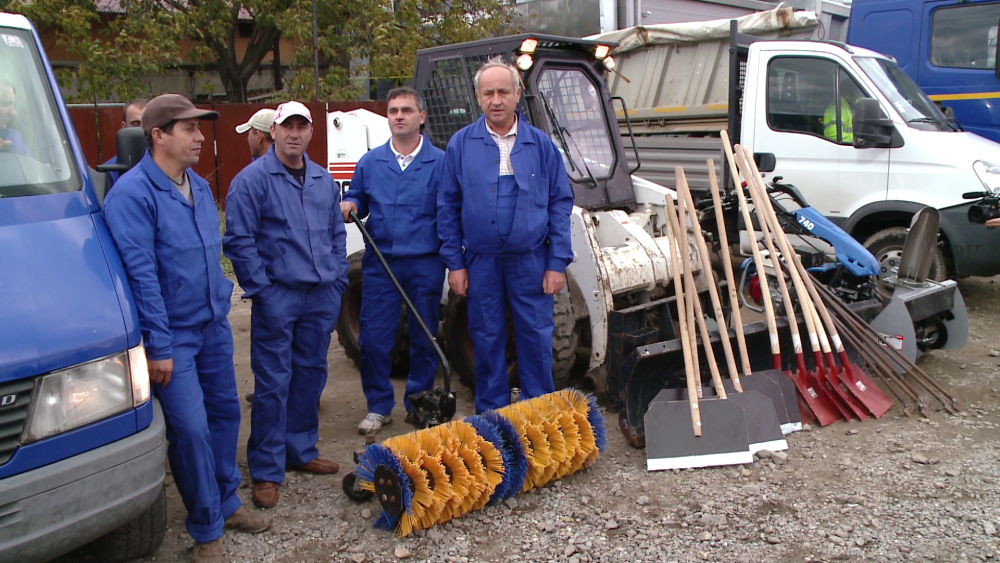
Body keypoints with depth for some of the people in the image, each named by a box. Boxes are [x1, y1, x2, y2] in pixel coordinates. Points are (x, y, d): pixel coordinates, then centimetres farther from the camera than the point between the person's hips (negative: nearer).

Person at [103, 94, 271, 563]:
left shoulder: (200, 187, 9)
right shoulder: (133, 194, -17)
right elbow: (141, 274, -19)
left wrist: (222, 305, 15)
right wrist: (158, 346, -19)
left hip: (213, 326, 8)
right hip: (173, 334, -7)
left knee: (225, 413, 14)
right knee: (190, 428, -5)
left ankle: (226, 503, 32)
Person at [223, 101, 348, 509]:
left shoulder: (324, 180, 14)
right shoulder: (252, 180, -5)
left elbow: (337, 234, 20)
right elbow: (239, 241, -8)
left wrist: (338, 278, 10)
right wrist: (260, 289, -12)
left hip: (321, 296, 6)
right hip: (277, 296, -6)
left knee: (310, 375, 14)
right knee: (273, 383, -3)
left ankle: (301, 451, 29)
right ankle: (267, 471, 6)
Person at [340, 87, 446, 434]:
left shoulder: (439, 162, 1)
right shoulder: (370, 162, 9)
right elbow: (357, 199, 20)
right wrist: (349, 207, -4)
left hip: (424, 264, -2)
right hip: (380, 263, 2)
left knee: (424, 338, 8)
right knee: (373, 337, 1)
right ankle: (379, 406, 17)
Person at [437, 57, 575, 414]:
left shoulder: (541, 144, 3)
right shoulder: (461, 144, 3)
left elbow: (560, 205, 3)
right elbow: (448, 207, 5)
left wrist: (558, 263, -3)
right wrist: (454, 263, 0)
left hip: (531, 260, 0)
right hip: (480, 261, 1)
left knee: (536, 338, 3)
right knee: (487, 341, 9)